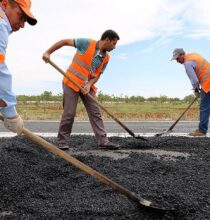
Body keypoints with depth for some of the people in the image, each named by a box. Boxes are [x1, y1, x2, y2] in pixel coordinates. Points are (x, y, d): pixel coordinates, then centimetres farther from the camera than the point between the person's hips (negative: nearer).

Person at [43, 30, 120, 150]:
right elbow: (65, 42, -7)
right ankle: (62, 141, 9)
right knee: (69, 113, -5)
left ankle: (103, 141, 2)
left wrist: (89, 85, -16)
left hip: (88, 86, 5)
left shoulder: (106, 58, 3)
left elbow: (97, 75, 4)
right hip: (72, 82, -5)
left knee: (96, 113, 0)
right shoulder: (87, 43, -12)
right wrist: (48, 52, -12)